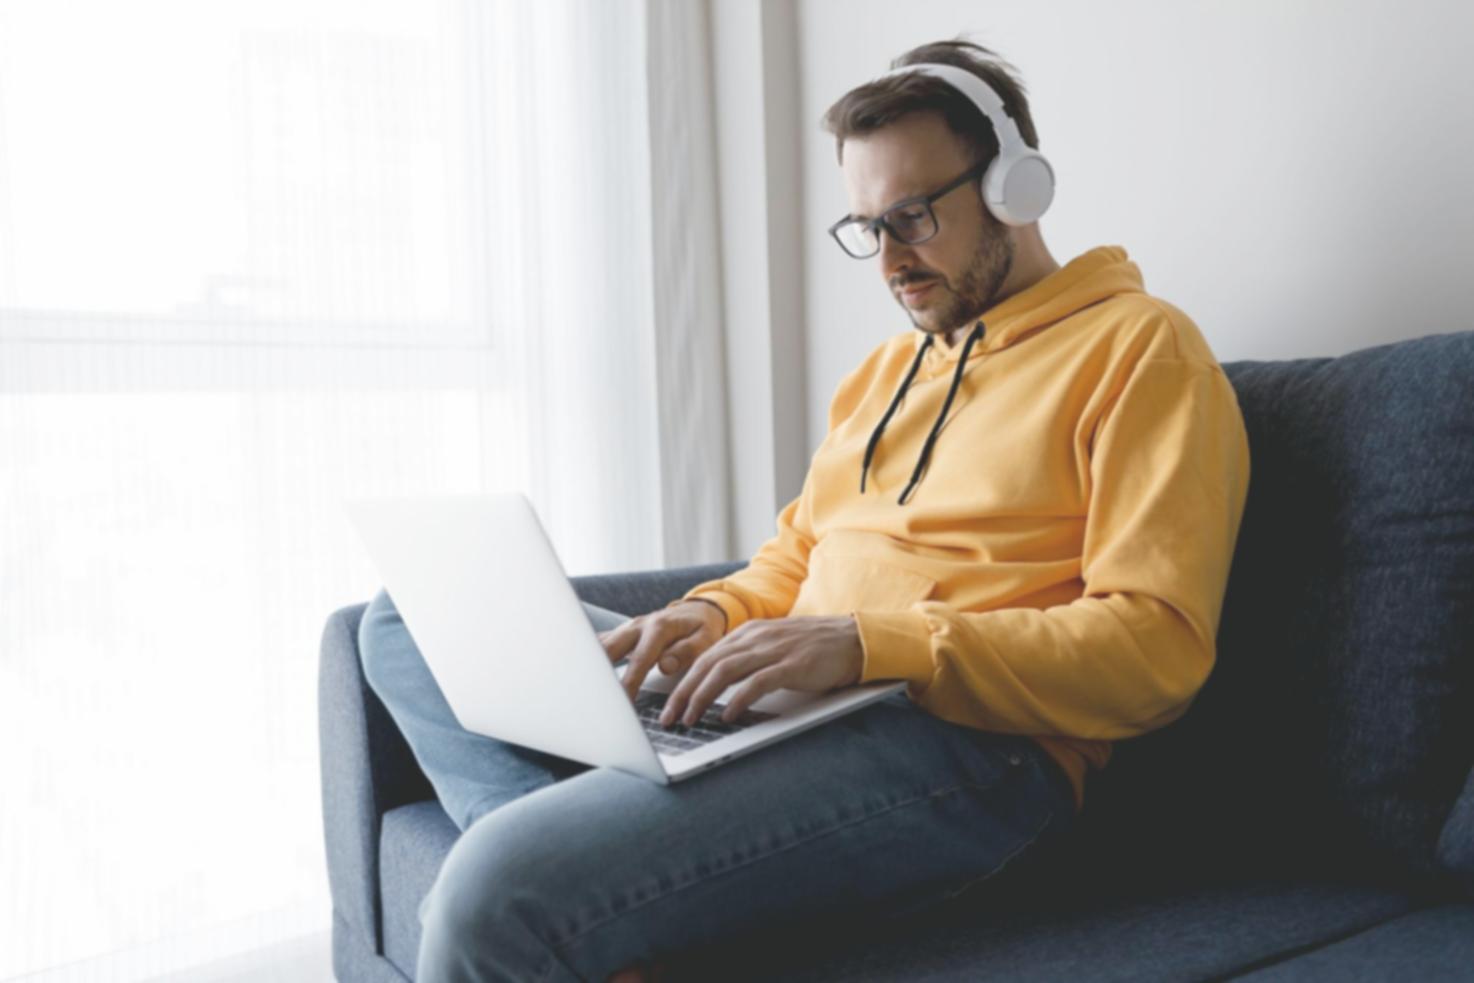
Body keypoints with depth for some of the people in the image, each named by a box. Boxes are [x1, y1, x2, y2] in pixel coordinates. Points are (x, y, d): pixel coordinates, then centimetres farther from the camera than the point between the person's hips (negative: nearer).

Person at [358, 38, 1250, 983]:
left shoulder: (1137, 346, -1)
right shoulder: (892, 364, 24)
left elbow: (1157, 645, -12)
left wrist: (871, 642, -21)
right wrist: (712, 614, 2)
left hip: (962, 744, -9)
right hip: (786, 697, 9)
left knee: (502, 890, -31)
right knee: (412, 617, 2)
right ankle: (564, 843, -20)